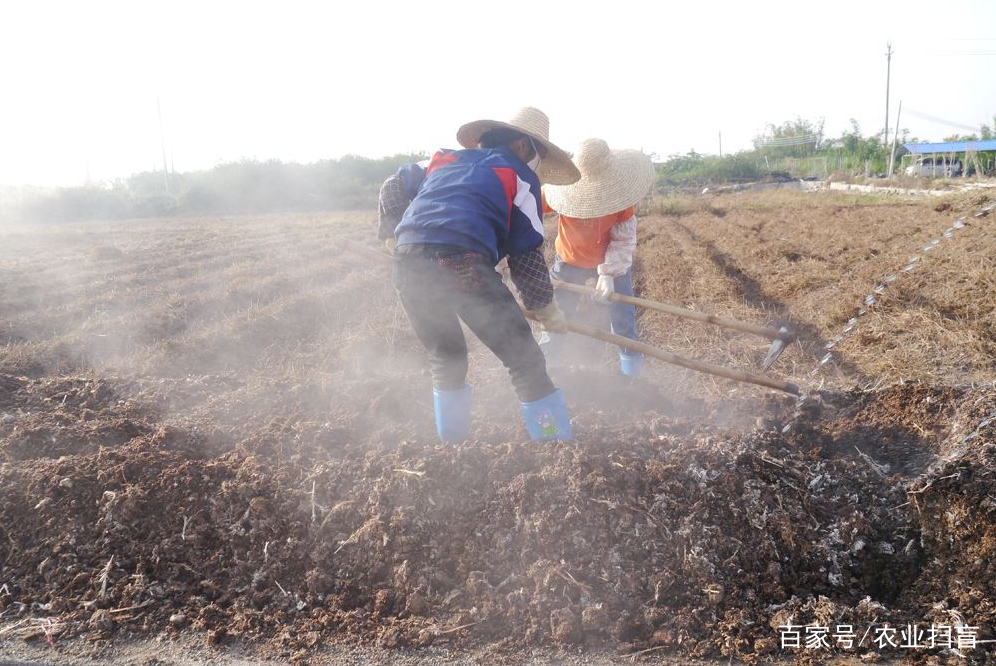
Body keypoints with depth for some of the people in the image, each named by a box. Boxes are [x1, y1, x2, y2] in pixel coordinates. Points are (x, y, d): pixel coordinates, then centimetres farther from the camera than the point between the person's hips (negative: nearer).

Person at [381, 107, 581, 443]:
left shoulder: (446, 158, 30)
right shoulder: (520, 176, 15)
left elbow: (392, 188, 40)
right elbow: (526, 254, 10)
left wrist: (391, 232, 53)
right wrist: (546, 308, 19)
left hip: (408, 263, 6)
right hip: (463, 264, -6)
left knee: (445, 356, 26)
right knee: (524, 359, 4)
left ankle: (451, 439, 33)